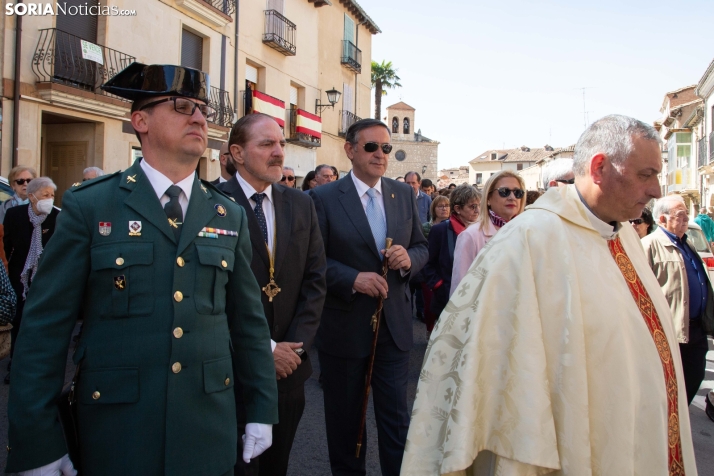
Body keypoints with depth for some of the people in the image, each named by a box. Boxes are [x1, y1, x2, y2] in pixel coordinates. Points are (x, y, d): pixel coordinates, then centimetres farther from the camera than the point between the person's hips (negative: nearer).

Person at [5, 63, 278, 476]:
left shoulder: (230, 216, 4)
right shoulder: (89, 206, -6)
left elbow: (249, 321, 6)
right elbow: (46, 326, -6)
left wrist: (263, 410, 7)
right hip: (115, 432, -2)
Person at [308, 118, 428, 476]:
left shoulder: (405, 194, 5)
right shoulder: (323, 198, -7)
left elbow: (421, 246, 9)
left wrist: (409, 258, -13)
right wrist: (352, 278, -23)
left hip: (394, 326, 3)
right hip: (343, 328, -2)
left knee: (396, 418, 10)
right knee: (345, 419, 16)